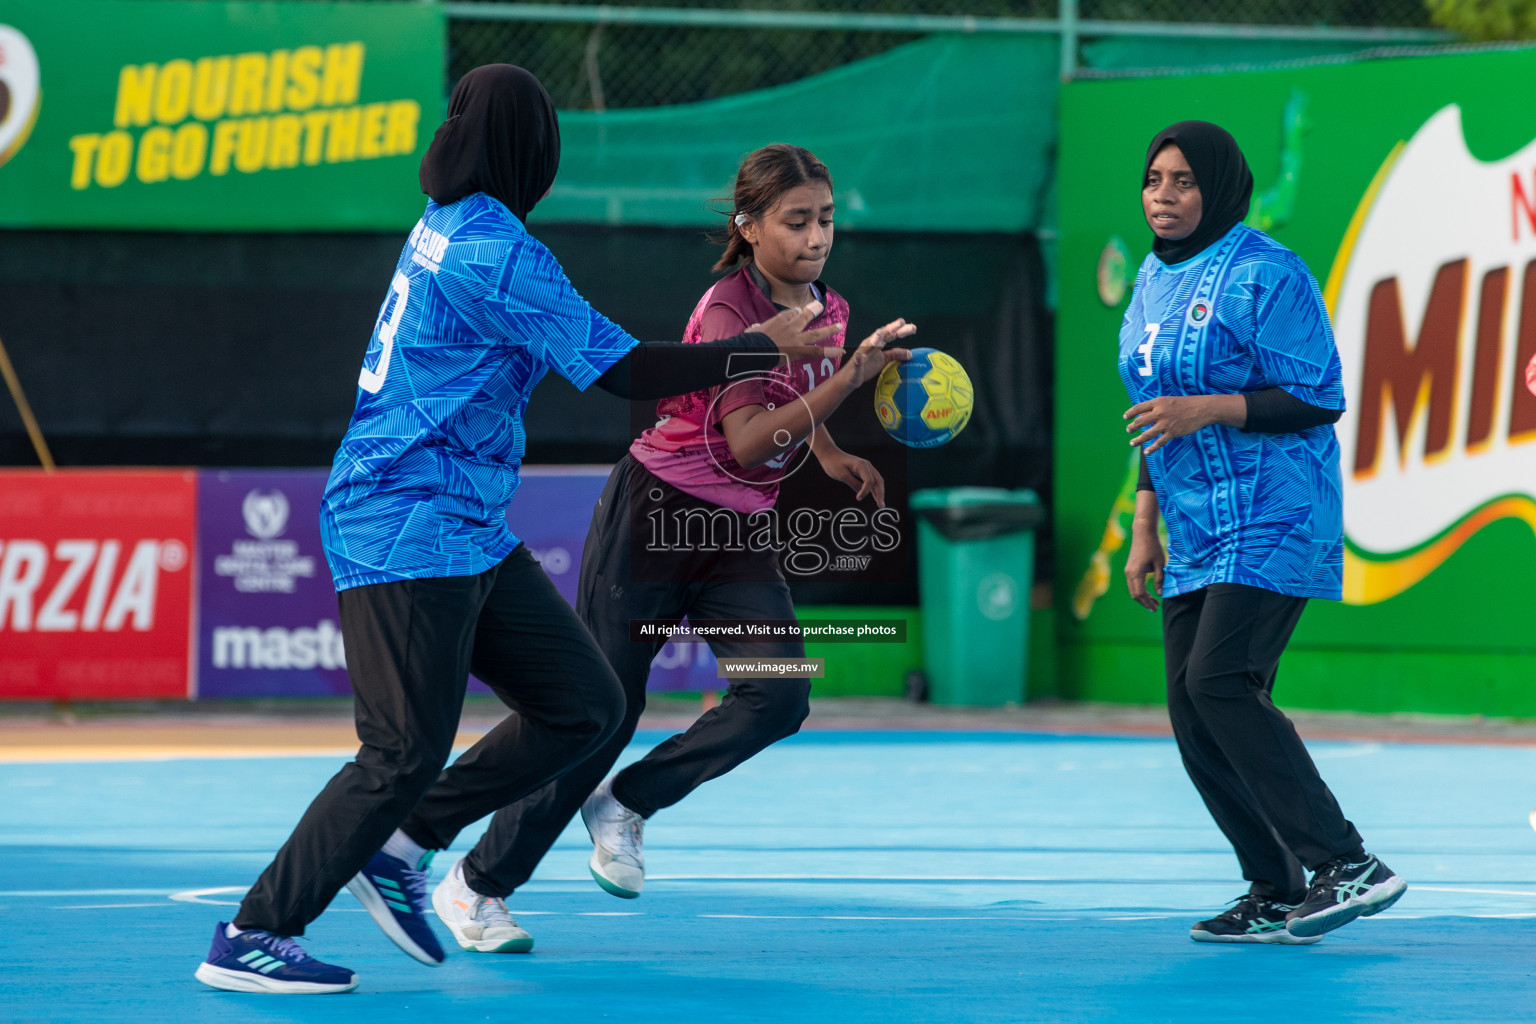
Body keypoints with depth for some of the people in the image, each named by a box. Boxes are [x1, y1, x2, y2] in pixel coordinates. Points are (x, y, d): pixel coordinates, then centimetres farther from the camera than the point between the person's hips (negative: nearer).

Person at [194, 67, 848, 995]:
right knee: (407, 753, -10)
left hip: (471, 535, 10)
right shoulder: (494, 252, -19)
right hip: (407, 534, -10)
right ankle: (249, 940, -3)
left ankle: (400, 845, 13)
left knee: (586, 706, 7)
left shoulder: (449, 227, 11)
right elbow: (622, 370, -17)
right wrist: (760, 346, -8)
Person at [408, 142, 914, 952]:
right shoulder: (727, 308, -20)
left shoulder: (825, 310, 3)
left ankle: (626, 804, 4)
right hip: (654, 513, -6)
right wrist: (848, 378, -39)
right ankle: (476, 883, 11)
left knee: (779, 696, -16)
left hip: (738, 535, 6)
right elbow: (747, 441, -32)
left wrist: (829, 453, 8)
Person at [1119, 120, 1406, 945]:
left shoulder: (1264, 275, -10)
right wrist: (1144, 528, 20)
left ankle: (1348, 866, -18)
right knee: (1191, 715, 2)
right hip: (1196, 534, 9)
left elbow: (1319, 399, -13)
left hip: (1271, 520, -9)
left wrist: (1209, 408, -22)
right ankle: (1277, 898, 10)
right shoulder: (1154, 279, 16)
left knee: (1220, 683, -21)